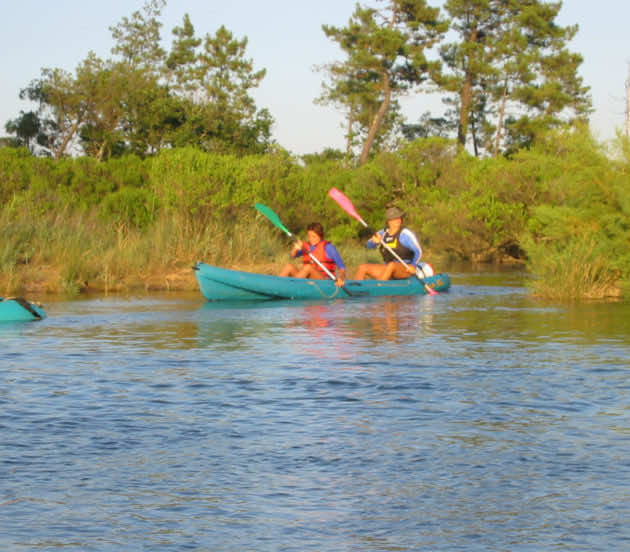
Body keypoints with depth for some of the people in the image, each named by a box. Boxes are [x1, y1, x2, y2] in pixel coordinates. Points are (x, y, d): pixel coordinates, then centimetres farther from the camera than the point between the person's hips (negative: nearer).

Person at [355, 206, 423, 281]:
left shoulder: (405, 234, -8)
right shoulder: (383, 233, 8)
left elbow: (418, 252, -8)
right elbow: (369, 246, 0)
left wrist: (413, 265, -24)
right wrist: (374, 241, -23)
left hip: (406, 269, -6)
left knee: (391, 265, -39)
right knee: (362, 268, -4)